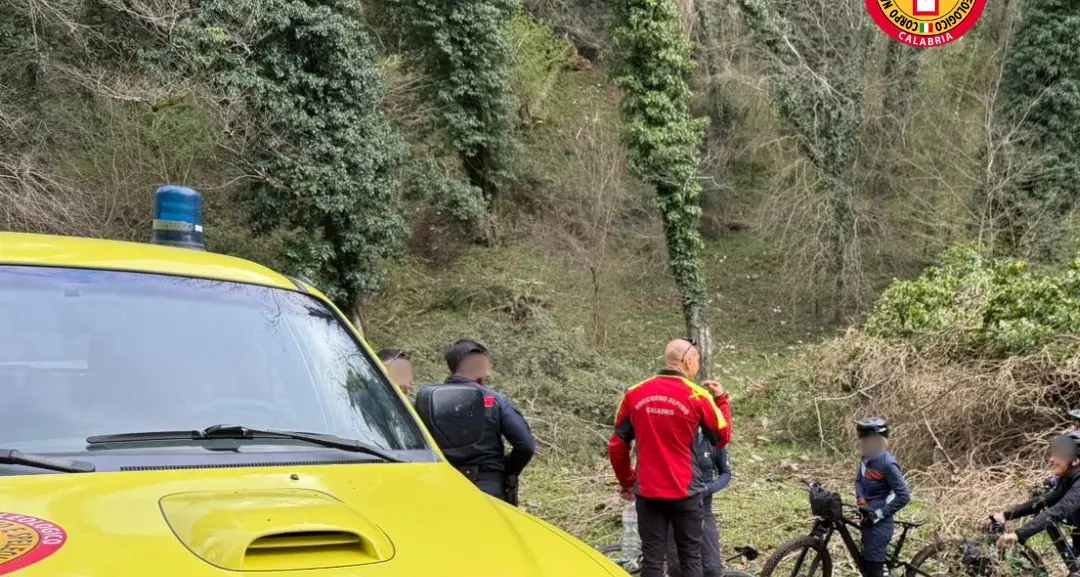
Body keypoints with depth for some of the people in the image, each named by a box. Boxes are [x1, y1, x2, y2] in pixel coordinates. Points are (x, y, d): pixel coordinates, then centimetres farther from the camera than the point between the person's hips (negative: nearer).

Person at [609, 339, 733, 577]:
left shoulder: (635, 394, 1)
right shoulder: (698, 396, -8)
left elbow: (617, 446, 5)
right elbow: (722, 438, 3)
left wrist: (626, 482, 18)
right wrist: (721, 399, 13)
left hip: (647, 492, 2)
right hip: (685, 492, -2)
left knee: (652, 558, 5)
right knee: (690, 555, 10)